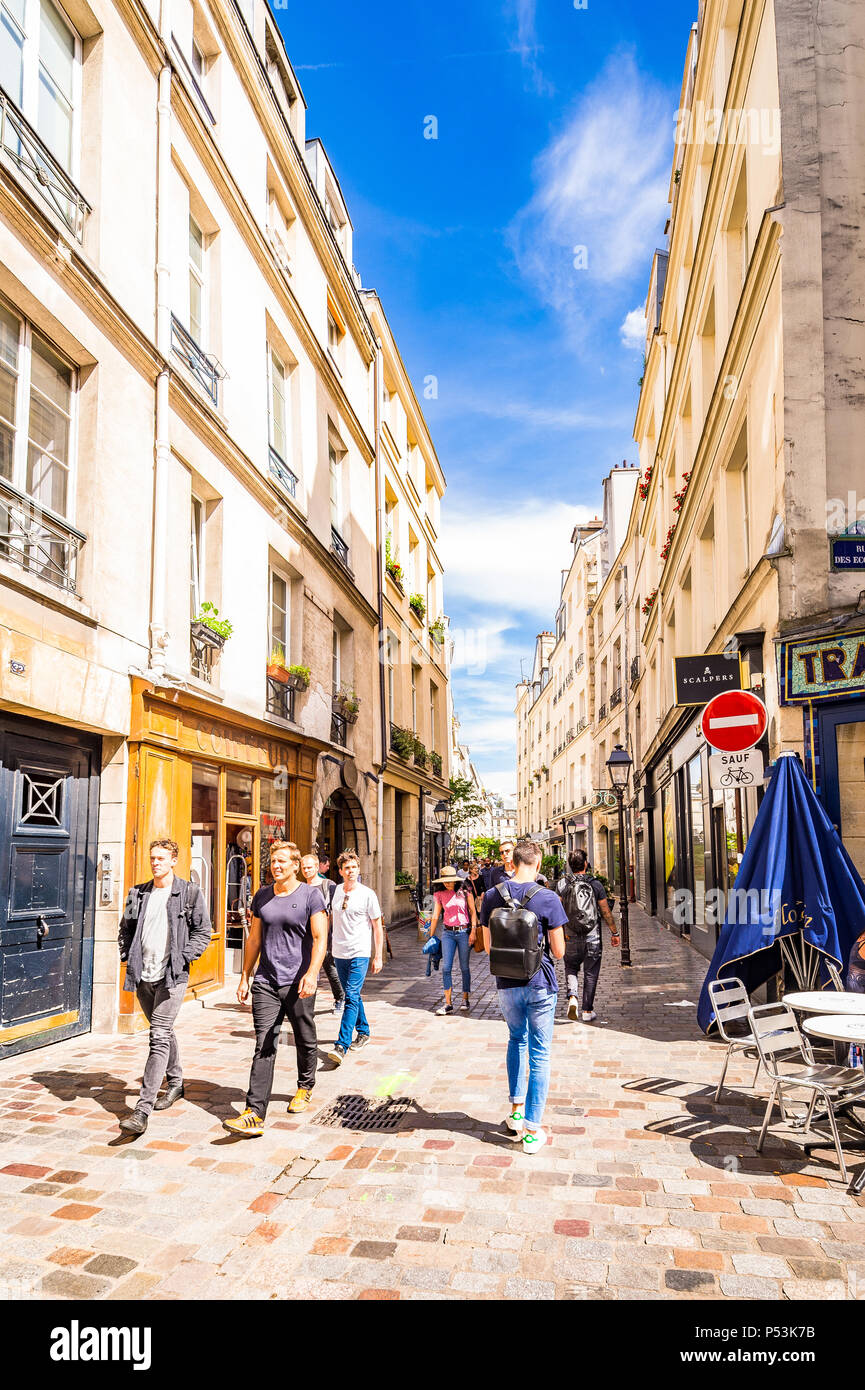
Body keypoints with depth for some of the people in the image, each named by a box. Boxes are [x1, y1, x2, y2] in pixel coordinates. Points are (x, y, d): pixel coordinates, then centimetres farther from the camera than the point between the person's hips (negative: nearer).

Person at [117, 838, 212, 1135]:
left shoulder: (190, 892, -3)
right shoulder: (138, 893, 9)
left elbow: (203, 932, -1)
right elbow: (125, 928, 19)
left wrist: (182, 958, -10)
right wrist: (127, 956, 6)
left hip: (172, 976, -5)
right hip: (142, 976, 5)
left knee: (159, 1038, -12)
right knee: (163, 1033, 20)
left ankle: (142, 1111, -15)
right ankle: (175, 1083, 40)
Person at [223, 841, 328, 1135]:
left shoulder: (311, 894, -4)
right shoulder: (262, 896, 11)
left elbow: (320, 938, -12)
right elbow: (254, 939, 17)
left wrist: (312, 972, -26)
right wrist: (244, 977, 15)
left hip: (298, 984, -3)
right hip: (266, 982, 3)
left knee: (305, 1042, 12)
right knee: (264, 1047, -5)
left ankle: (305, 1087, 38)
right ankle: (254, 1114, -9)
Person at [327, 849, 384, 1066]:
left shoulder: (367, 894, -7)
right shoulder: (336, 890, 6)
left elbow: (378, 926, -2)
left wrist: (378, 956, -5)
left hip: (359, 953, -5)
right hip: (339, 952, 5)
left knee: (351, 997, -13)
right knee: (353, 996, 15)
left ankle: (341, 1046, -17)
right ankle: (363, 1032, 33)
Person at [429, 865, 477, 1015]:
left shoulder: (465, 892, -3)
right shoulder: (440, 895, 4)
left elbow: (473, 912, 0)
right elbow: (436, 916, 10)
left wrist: (473, 931, -9)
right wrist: (431, 936, 9)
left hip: (464, 932, -2)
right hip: (448, 933, 2)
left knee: (464, 968, 5)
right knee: (446, 968, -6)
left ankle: (465, 1000, 20)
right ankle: (448, 1004, -1)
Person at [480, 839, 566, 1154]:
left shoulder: (491, 896, -4)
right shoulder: (547, 898, -14)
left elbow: (487, 946, 4)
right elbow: (558, 952, -9)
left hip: (506, 984, 3)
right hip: (540, 985, -3)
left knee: (517, 1040, 26)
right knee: (539, 1054, 7)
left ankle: (516, 1111, 25)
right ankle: (532, 1130, 11)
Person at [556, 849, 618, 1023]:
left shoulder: (562, 884, -4)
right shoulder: (596, 884, -6)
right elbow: (606, 912, -2)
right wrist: (614, 932, 9)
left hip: (570, 937, 1)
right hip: (593, 937, -1)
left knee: (571, 968, 19)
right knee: (590, 973, 11)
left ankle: (572, 997, -3)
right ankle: (587, 1010, 14)